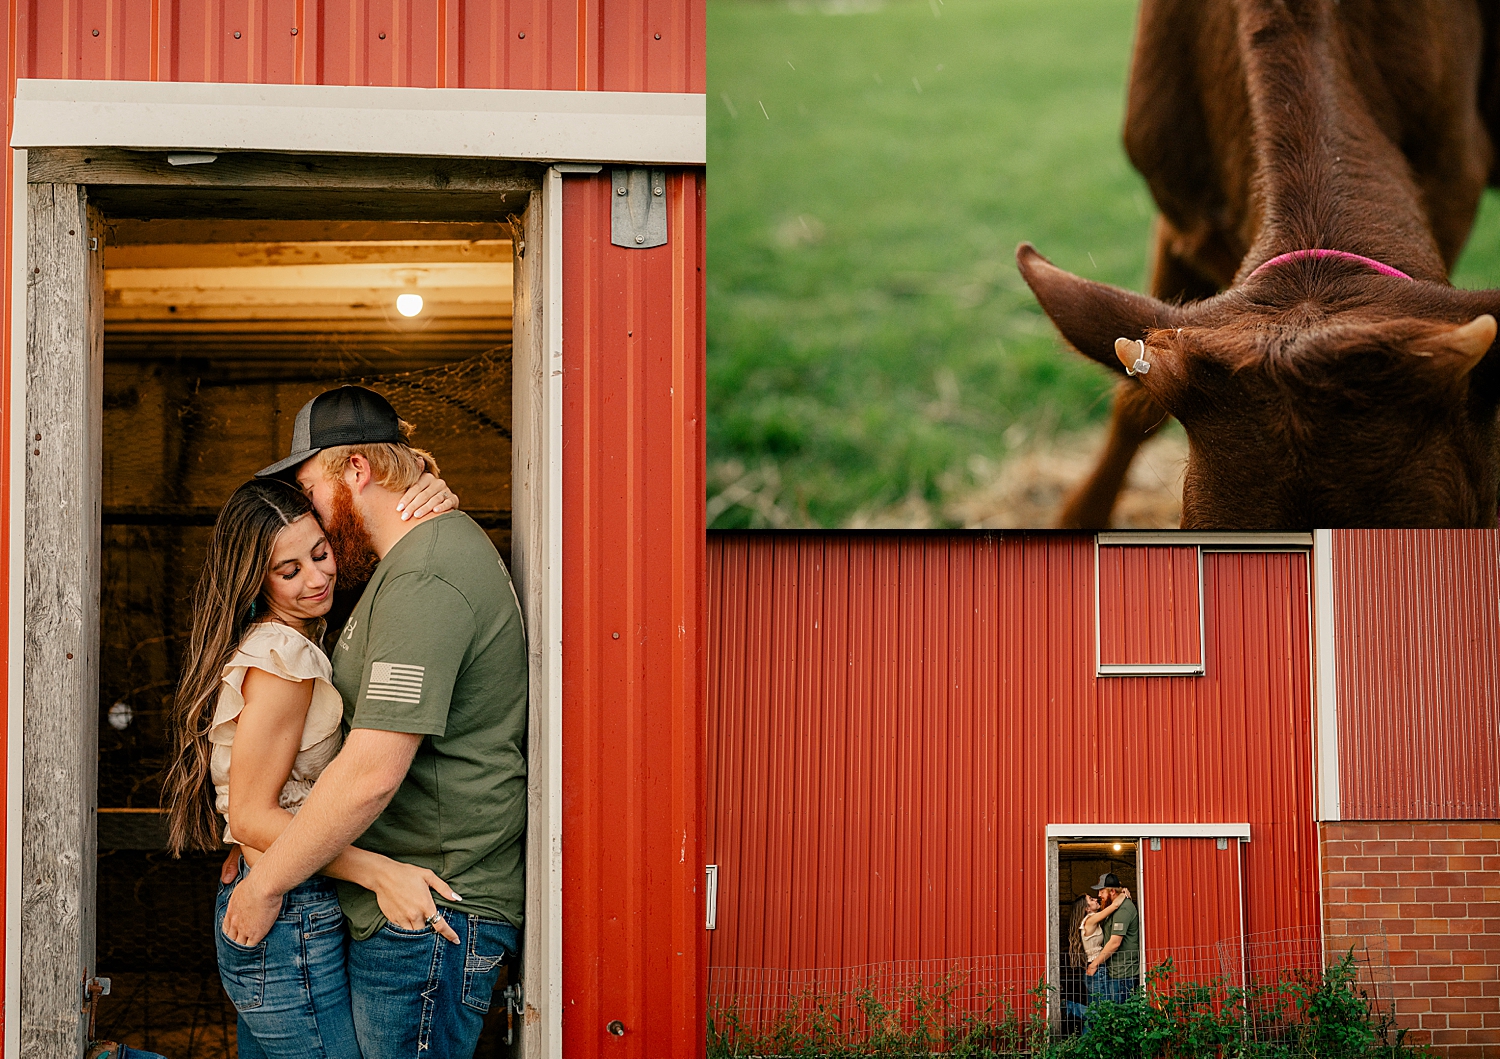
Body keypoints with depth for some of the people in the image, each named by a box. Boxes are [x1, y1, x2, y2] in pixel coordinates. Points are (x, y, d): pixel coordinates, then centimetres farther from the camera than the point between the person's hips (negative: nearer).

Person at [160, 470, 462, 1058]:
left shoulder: (289, 642, 13)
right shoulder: (281, 656, -14)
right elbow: (253, 817, -17)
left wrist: (435, 499, -1)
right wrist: (377, 870, -26)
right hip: (290, 923, -9)